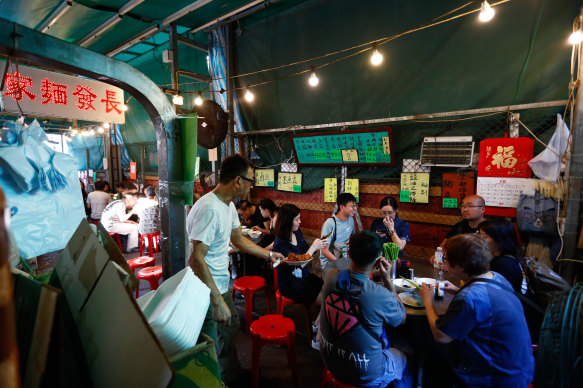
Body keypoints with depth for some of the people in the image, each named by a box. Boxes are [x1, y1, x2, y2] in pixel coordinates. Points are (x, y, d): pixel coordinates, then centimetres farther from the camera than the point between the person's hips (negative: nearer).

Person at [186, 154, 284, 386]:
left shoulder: (228, 205, 4)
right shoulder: (209, 209, -28)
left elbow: (238, 239, 18)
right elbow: (196, 259, -31)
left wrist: (269, 254, 20)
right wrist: (218, 301, -30)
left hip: (221, 284, 10)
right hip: (206, 290, -10)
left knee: (231, 327, 25)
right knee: (212, 348, 5)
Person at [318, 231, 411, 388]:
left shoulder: (331, 276, -18)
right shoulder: (381, 296, -31)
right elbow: (401, 318, -7)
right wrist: (387, 279, -8)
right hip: (366, 375, -4)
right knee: (402, 359, 28)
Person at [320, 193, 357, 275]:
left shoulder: (351, 220, 5)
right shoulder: (330, 223, -17)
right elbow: (324, 251, -16)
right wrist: (340, 263, -22)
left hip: (345, 258, 7)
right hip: (329, 261, -7)